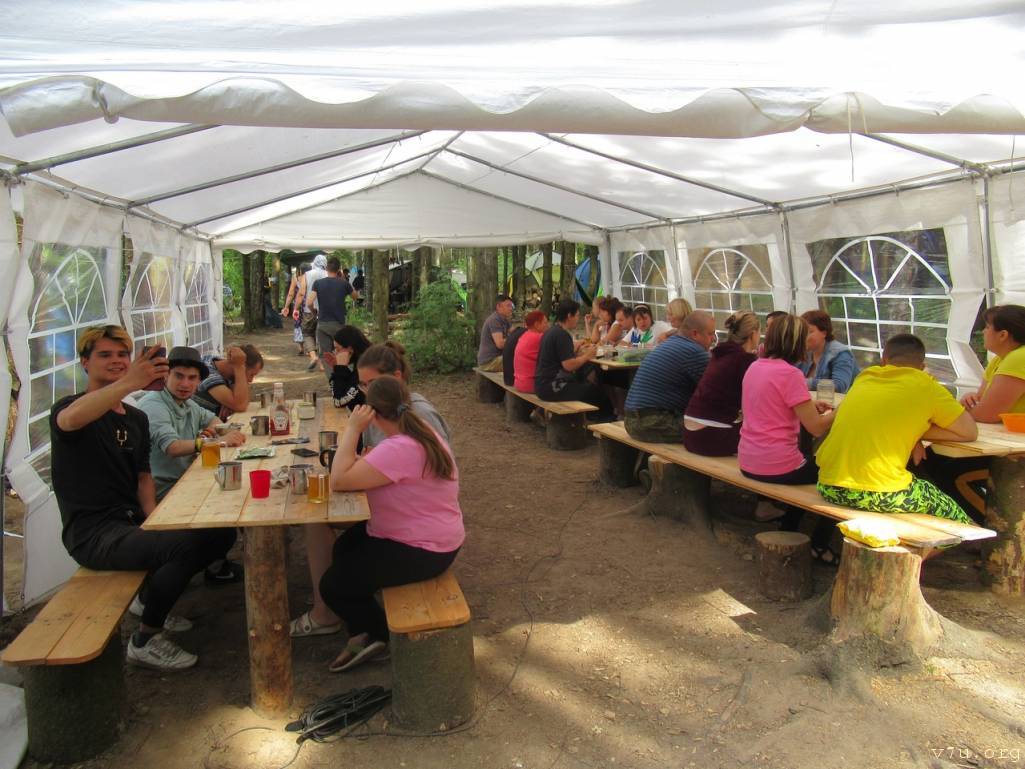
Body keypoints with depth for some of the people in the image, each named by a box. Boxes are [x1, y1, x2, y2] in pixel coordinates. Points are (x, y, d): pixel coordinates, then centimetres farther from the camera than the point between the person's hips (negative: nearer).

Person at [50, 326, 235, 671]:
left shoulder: (136, 419, 16)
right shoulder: (70, 407, -7)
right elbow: (70, 420, -34)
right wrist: (130, 383, -49)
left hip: (132, 520, 8)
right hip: (94, 532, -8)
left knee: (220, 533, -2)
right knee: (186, 545, -29)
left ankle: (149, 598, 19)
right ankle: (144, 641, -6)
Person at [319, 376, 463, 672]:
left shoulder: (400, 449, -31)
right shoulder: (421, 431, 2)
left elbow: (339, 480, -31)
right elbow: (368, 469, 10)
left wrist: (352, 429, -24)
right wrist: (357, 450, -8)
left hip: (422, 552, -10)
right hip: (430, 536, 10)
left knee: (332, 585, 1)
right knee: (343, 548, 21)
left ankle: (386, 638, 23)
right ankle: (364, 637, 25)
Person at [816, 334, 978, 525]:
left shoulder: (866, 375, 14)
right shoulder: (925, 385, 2)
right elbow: (970, 432, 8)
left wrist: (905, 434, 15)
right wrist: (916, 433, 13)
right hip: (880, 494, -5)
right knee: (954, 514, 20)